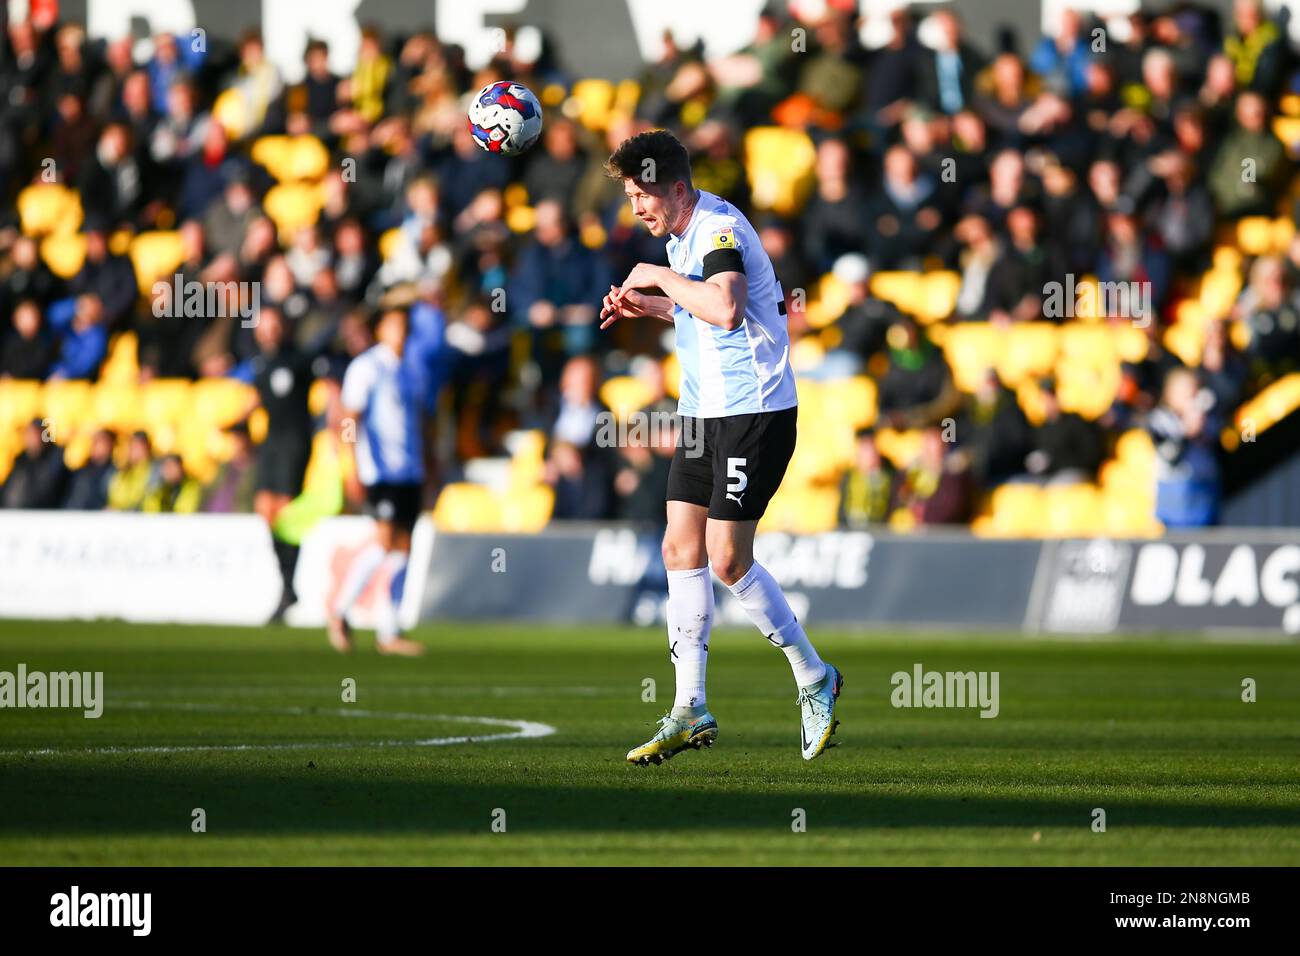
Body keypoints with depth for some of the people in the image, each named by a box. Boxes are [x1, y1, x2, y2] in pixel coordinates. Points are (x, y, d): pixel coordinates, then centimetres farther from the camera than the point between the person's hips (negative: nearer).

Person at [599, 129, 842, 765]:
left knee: (728, 559, -9)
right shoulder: (682, 238, 14)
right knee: (681, 549, 4)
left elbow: (726, 309, -33)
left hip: (753, 411, -10)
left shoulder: (719, 227, -16)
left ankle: (814, 679, 8)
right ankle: (690, 712, 5)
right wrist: (647, 305, 14)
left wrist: (661, 278, -21)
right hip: (704, 411, 10)